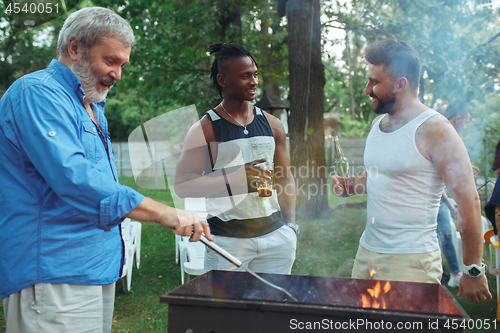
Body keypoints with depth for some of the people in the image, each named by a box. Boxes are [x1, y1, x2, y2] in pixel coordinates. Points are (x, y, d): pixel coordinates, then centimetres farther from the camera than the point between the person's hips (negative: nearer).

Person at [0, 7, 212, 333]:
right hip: (53, 276, -9)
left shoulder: (92, 106, 19)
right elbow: (72, 177, -26)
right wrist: (164, 213, -28)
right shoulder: (38, 93, -12)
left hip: (98, 269, 9)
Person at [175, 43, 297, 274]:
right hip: (227, 240, -4)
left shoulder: (272, 124, 10)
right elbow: (182, 185, -11)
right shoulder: (204, 130, -5)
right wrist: (237, 176, -19)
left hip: (276, 236, 4)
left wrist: (290, 225, 10)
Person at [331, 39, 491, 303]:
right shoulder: (378, 123, 10)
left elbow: (468, 201, -14)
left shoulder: (434, 130, -14)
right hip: (366, 252, 7)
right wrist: (349, 186, 4)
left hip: (411, 261, -7)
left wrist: (473, 270, -13)